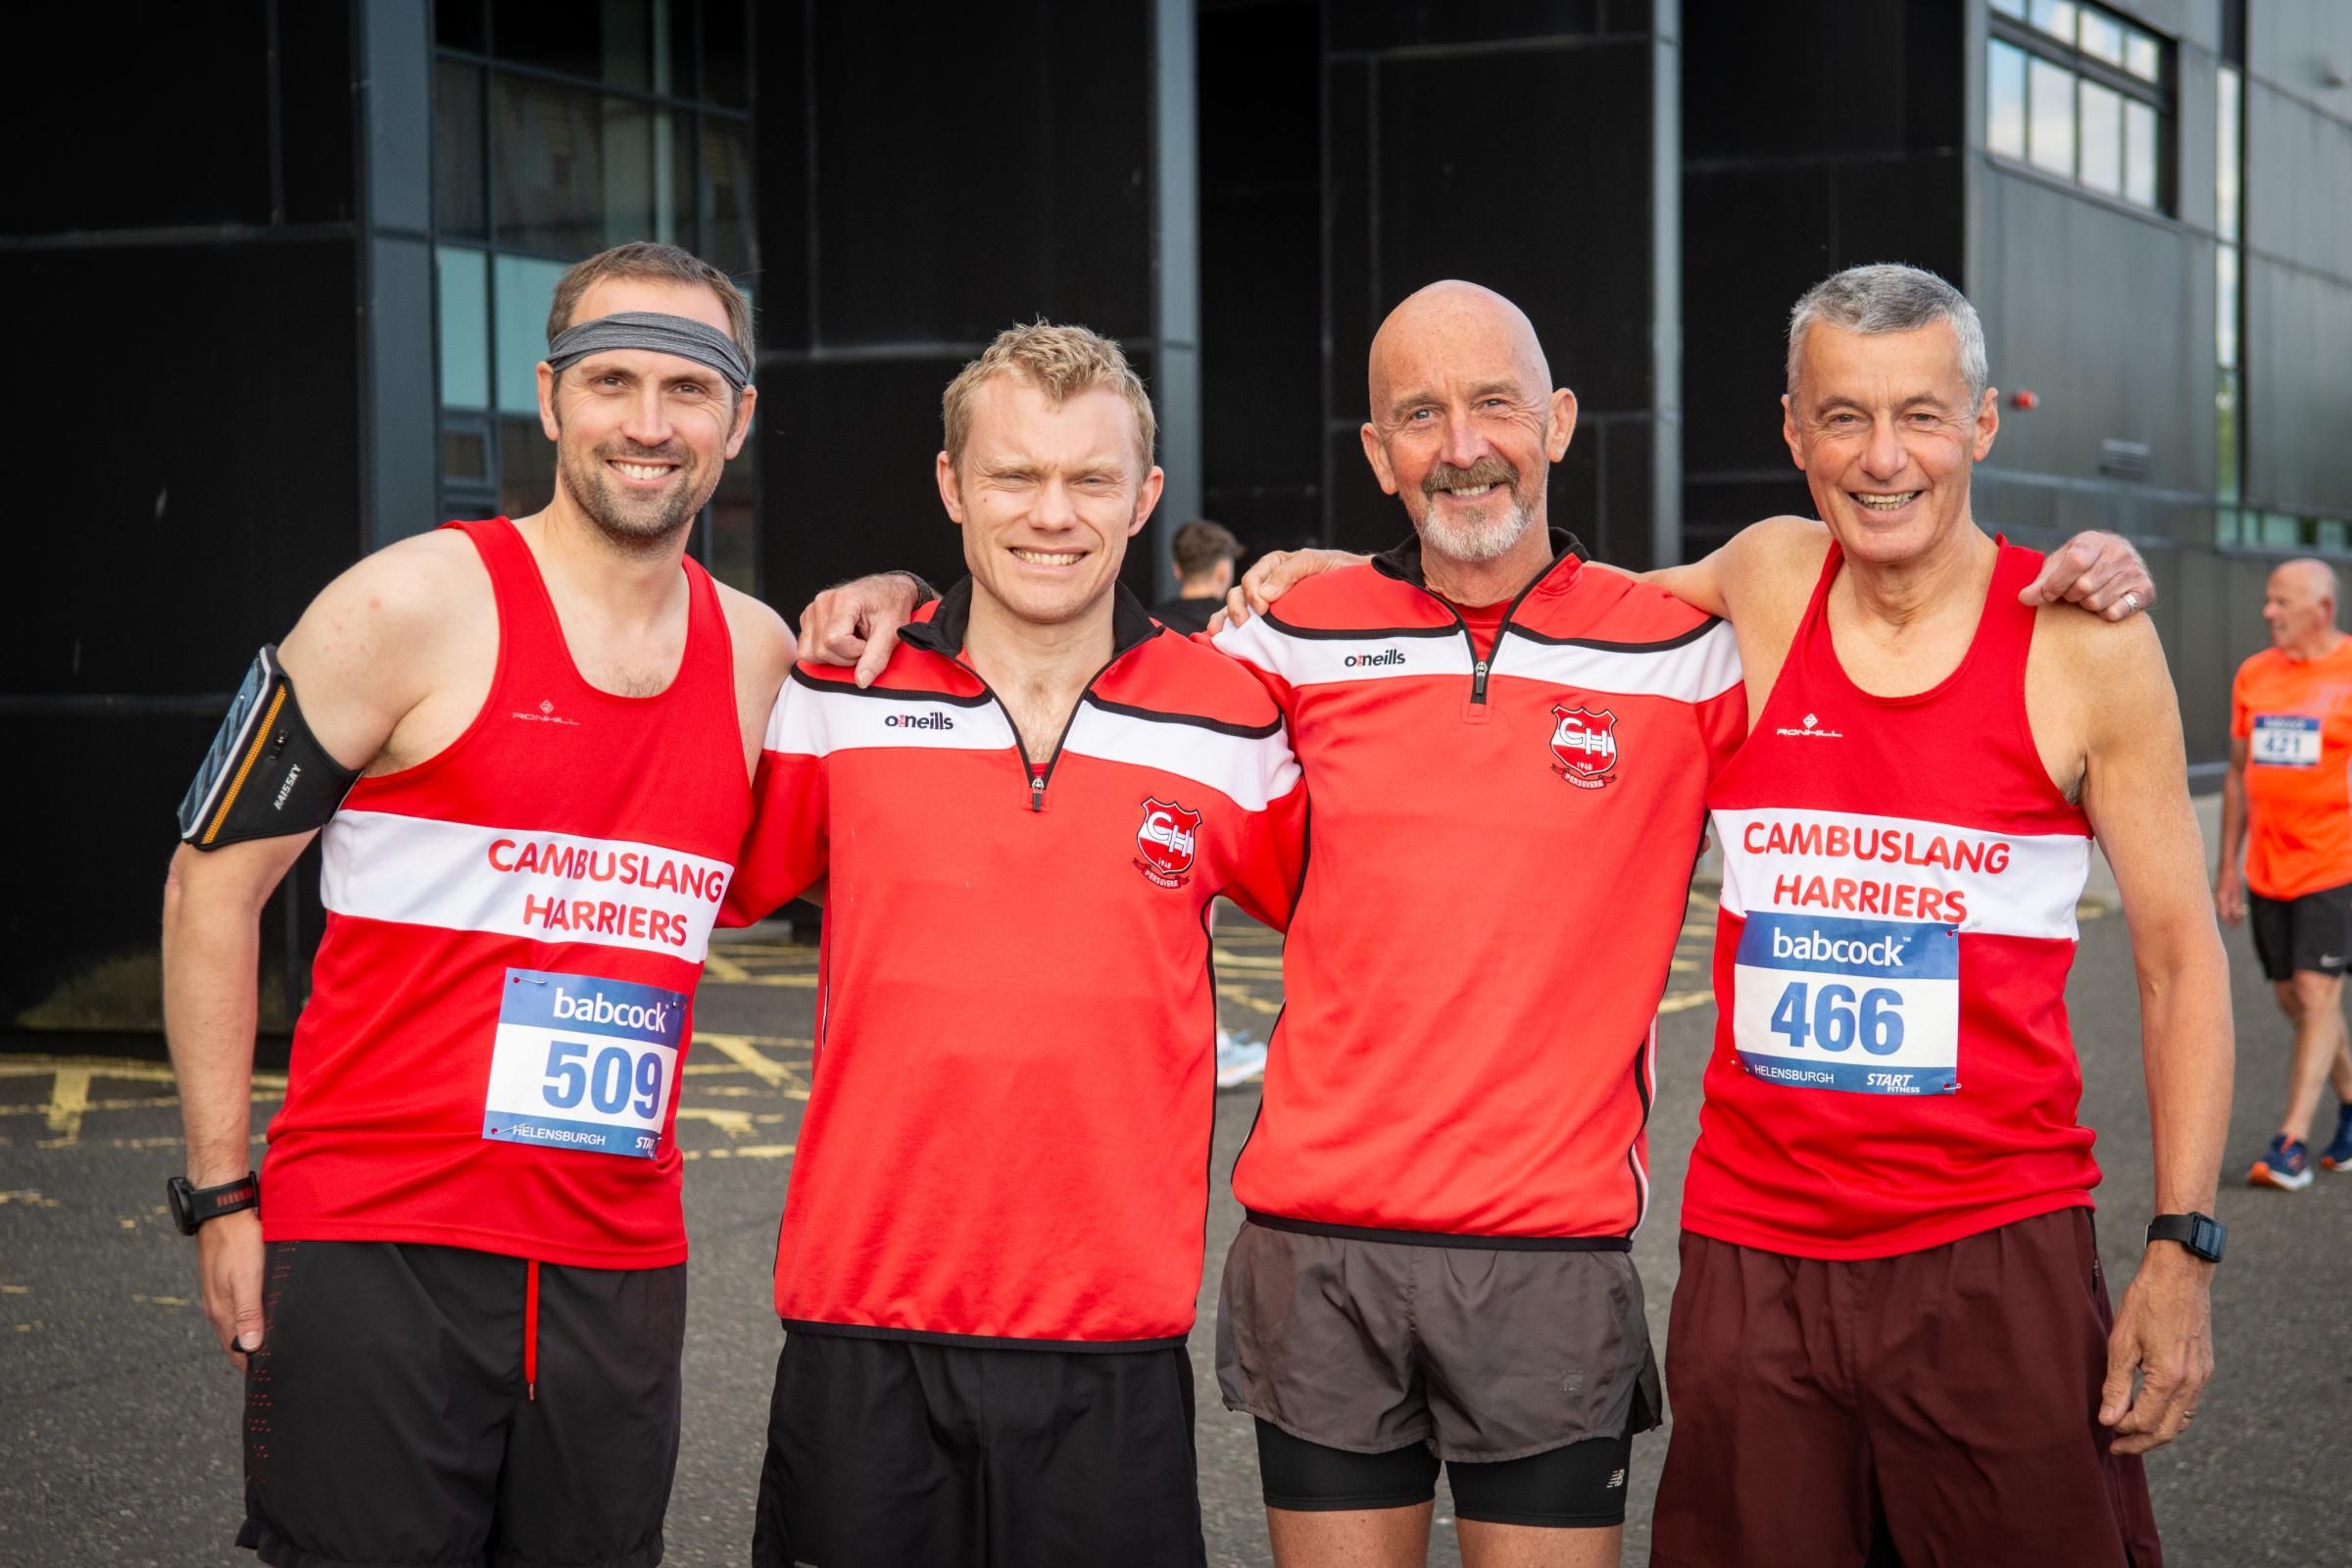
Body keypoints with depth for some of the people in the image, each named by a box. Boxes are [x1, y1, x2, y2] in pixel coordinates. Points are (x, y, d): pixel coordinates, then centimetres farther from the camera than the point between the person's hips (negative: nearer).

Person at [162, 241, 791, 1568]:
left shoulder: (759, 655, 9)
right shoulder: (414, 605, -5)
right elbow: (213, 880, -1)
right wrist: (222, 1192, -5)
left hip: (621, 1267, 5)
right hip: (375, 1249, -4)